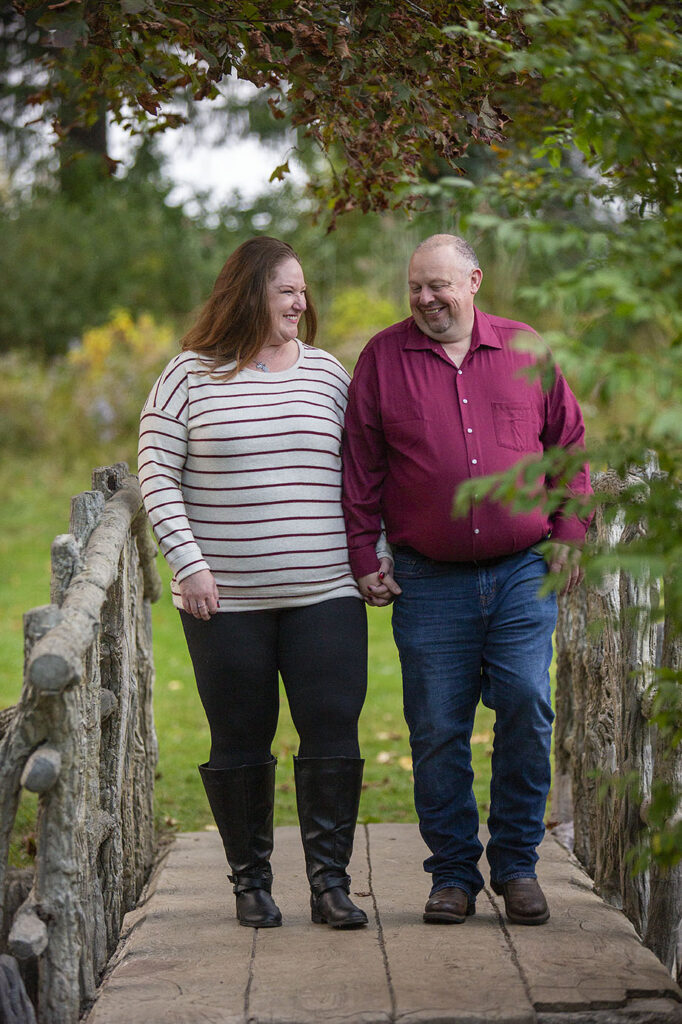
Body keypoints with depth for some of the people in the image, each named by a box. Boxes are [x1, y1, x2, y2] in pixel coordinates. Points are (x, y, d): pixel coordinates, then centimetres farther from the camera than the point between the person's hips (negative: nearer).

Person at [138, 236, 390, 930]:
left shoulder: (327, 373, 11)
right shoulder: (191, 376, 2)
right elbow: (156, 475, 0)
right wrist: (189, 563, -9)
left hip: (325, 591, 2)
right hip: (226, 597, -2)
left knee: (333, 733, -5)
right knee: (240, 741, 4)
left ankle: (329, 882, 3)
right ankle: (250, 881, 17)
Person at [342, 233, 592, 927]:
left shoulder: (526, 350, 8)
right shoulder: (383, 358, 5)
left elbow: (568, 442, 13)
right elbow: (361, 466, 6)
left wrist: (568, 533, 5)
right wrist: (363, 558, 2)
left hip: (522, 573, 0)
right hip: (428, 582, 0)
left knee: (527, 707, -7)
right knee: (437, 728, 1)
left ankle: (517, 864, 8)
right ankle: (453, 874, 13)